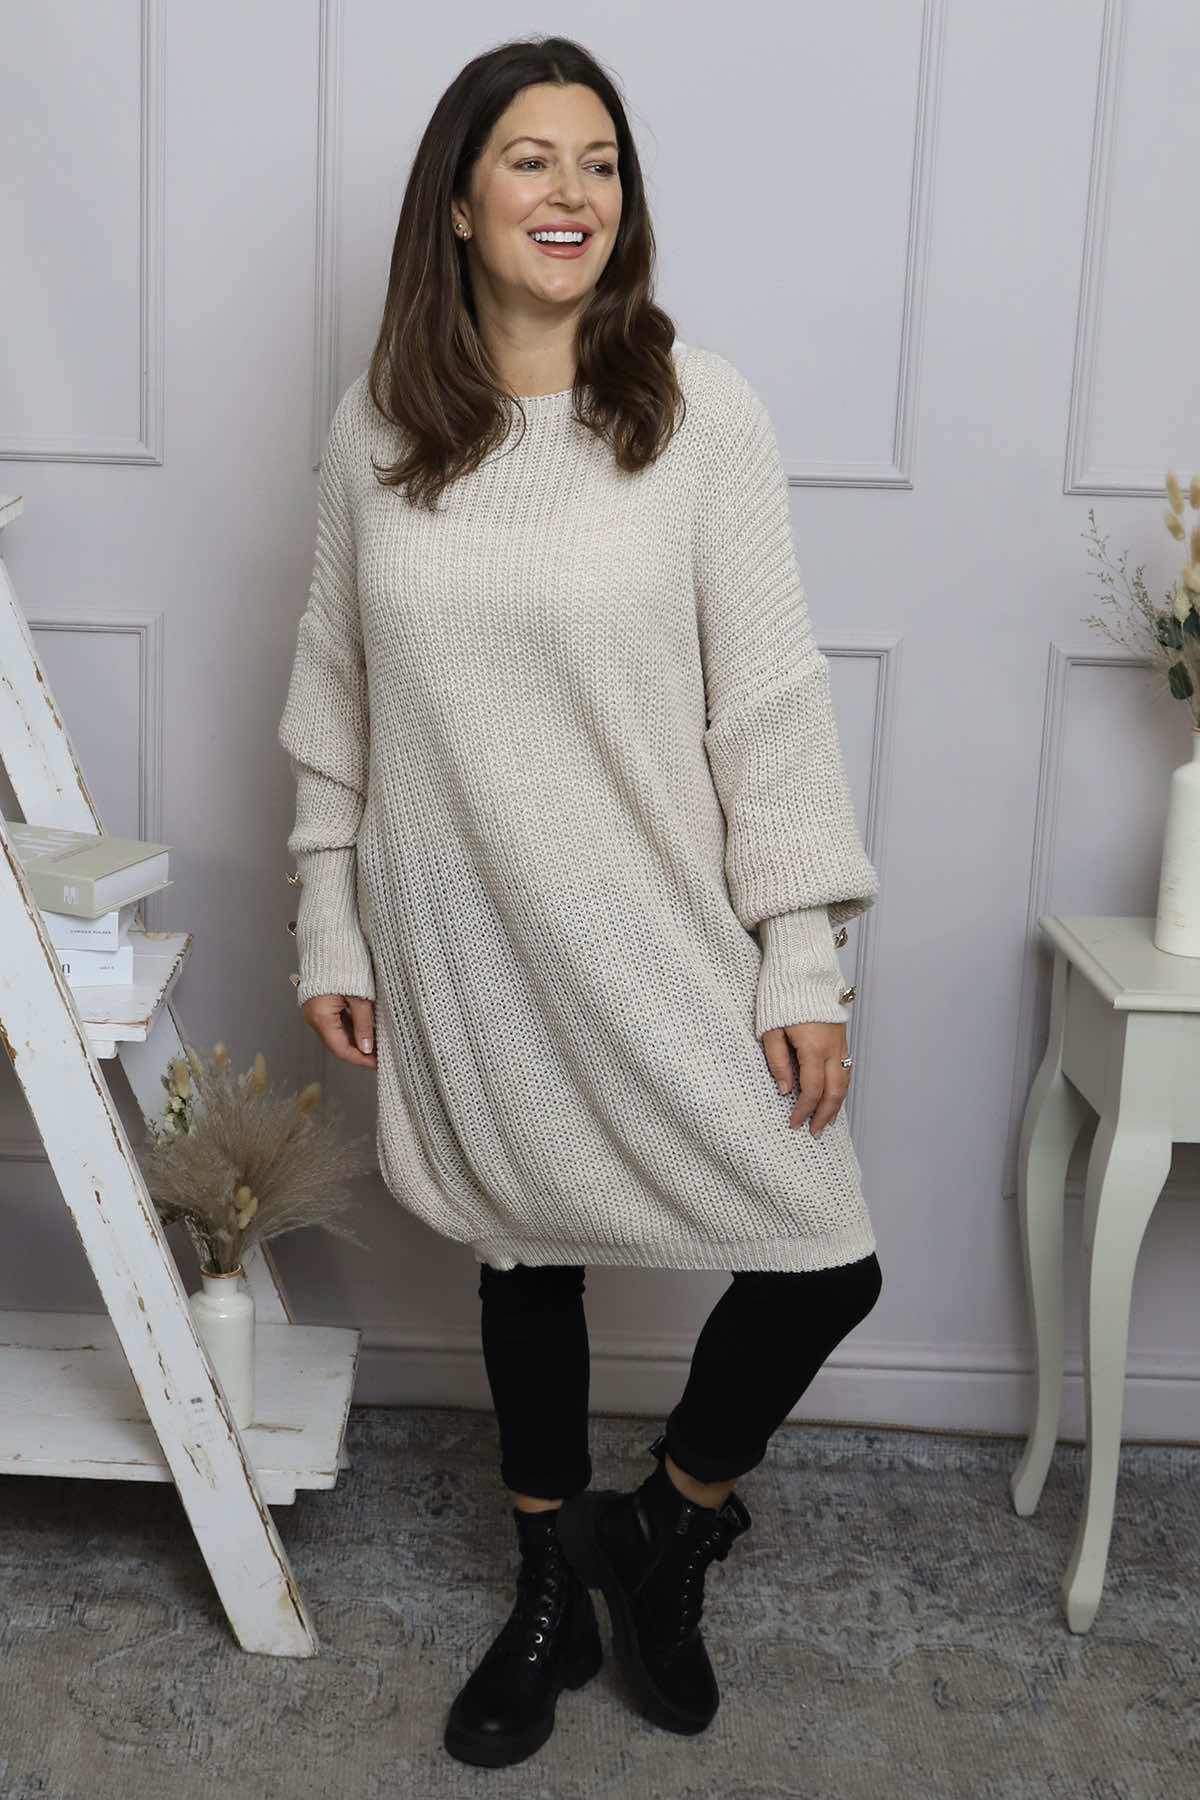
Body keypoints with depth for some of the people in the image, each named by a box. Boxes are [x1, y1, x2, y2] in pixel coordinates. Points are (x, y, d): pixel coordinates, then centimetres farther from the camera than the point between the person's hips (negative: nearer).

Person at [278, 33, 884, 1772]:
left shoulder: (700, 404, -7)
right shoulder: (378, 425, 1)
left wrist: (803, 958, -10)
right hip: (465, 935, 2)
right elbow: (335, 702, 7)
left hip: (662, 929, -1)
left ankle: (666, 1530, 27)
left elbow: (770, 697, -8)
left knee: (826, 1262, -3)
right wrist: (330, 929, 7)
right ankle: (557, 1592, 38)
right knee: (522, 1248, 16)